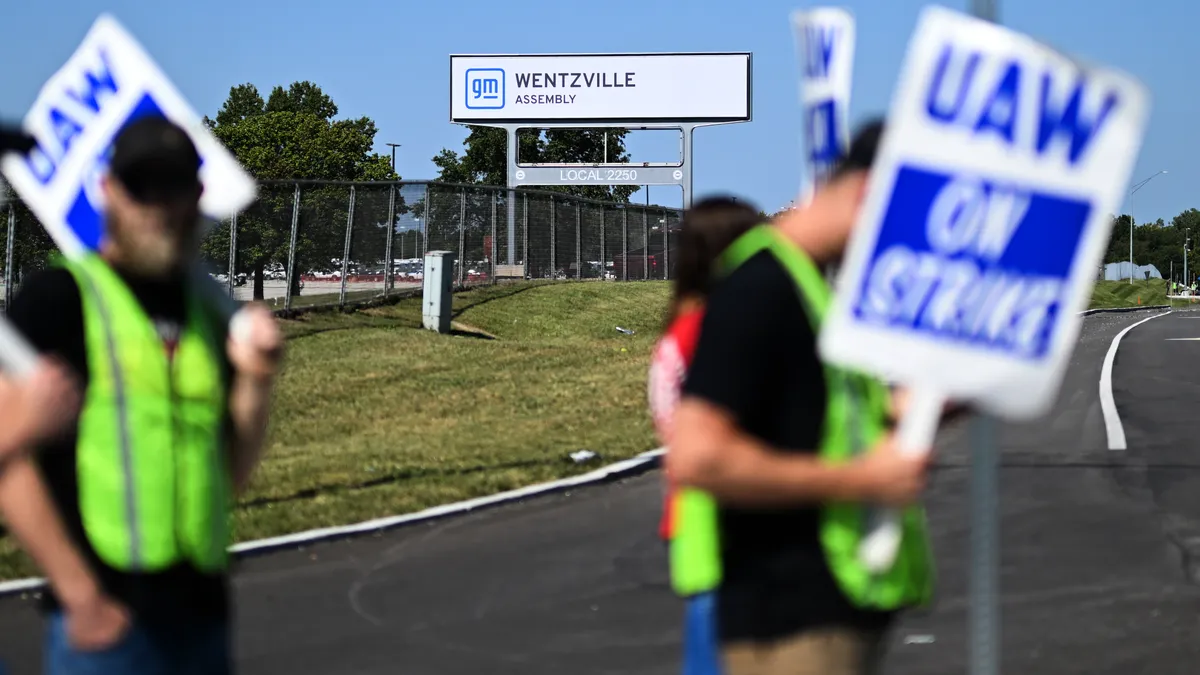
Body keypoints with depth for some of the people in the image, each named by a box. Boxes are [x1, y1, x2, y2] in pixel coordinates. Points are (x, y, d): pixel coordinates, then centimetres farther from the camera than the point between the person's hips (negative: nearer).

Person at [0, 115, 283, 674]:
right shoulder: (59, 298, -3)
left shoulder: (207, 313, 15)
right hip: (105, 625, -6)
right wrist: (80, 595, -15)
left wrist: (255, 381, 1)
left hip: (202, 617, 6)